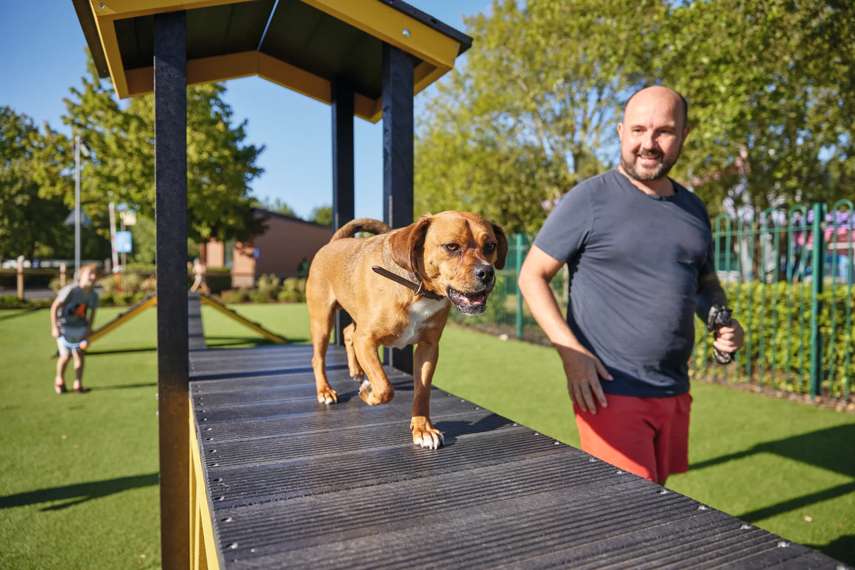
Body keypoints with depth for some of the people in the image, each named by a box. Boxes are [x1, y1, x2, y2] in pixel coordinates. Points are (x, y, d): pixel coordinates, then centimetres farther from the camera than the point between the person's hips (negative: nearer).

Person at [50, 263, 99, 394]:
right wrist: (54, 327, -16)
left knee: (79, 355, -1)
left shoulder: (93, 295, -7)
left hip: (80, 327, 4)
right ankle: (59, 380, 25)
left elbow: (92, 312, 6)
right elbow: (54, 307, -16)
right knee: (66, 356, -3)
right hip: (64, 326, -4)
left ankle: (78, 384, 11)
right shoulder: (70, 290, -23)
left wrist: (88, 331, 2)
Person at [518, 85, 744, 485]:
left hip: (674, 392, 7)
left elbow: (706, 283, 23)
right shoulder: (589, 200, -9)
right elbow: (532, 276, -8)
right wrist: (570, 352, -19)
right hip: (610, 391, -7)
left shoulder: (692, 208, 11)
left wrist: (724, 324, 1)